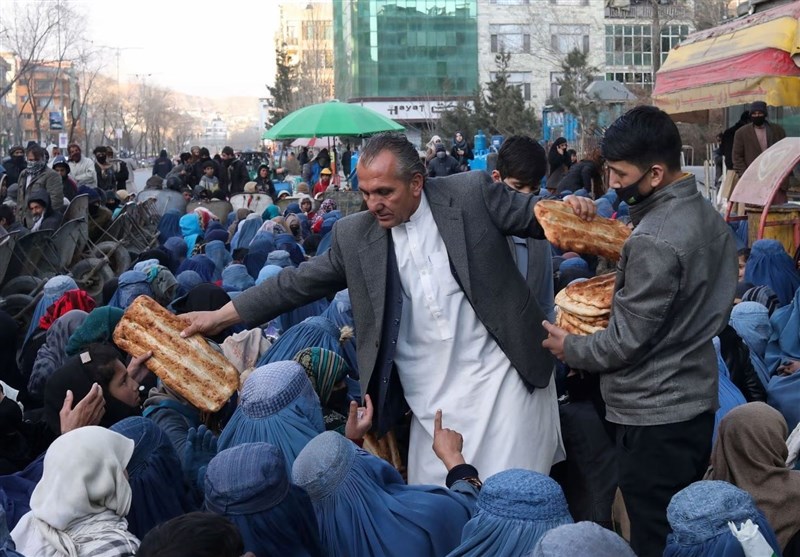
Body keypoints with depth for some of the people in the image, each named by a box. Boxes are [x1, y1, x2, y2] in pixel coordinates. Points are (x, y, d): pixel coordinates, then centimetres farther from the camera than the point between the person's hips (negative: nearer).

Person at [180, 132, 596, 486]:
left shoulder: (472, 194, -4)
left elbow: (536, 218, 3)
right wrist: (220, 317, 5)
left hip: (499, 377, -2)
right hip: (432, 400, 3)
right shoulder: (354, 234, 3)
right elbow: (299, 282, 7)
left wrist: (567, 209, -20)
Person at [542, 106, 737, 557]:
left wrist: (571, 350, -2)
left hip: (654, 415, -9)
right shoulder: (708, 215, 5)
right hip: (697, 399, 9)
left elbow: (628, 340, -19)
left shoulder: (654, 241, -24)